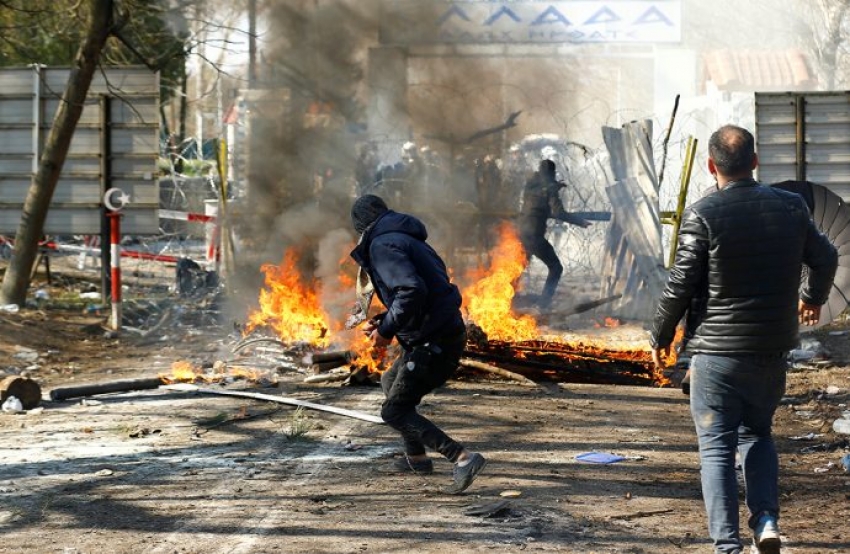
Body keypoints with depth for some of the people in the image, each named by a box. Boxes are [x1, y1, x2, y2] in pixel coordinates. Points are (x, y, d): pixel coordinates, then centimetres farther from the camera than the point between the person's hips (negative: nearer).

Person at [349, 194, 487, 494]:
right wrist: (383, 322, 17)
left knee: (394, 411, -5)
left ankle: (463, 458, -18)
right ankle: (416, 457, 38)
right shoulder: (409, 241, 19)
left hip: (433, 342, -10)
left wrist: (387, 330, -16)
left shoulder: (383, 245, -12)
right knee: (391, 382, 29)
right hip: (447, 332, 10)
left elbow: (411, 291, -27)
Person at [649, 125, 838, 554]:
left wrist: (660, 336, 5)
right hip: (773, 349, 4)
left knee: (717, 447, 3)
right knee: (756, 433, 22)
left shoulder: (702, 214, -12)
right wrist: (813, 296, 35)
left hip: (717, 350, -4)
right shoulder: (790, 206, 1)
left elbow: (680, 284, -11)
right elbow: (825, 258, 14)